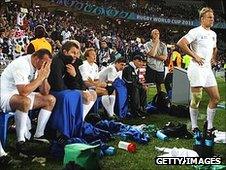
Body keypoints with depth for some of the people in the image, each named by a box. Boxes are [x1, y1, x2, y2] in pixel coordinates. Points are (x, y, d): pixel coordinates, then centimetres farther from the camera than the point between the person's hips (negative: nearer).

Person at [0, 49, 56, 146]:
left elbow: (45, 92, 1)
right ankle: (21, 140, -24)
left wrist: (45, 77, -17)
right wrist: (41, 76, -28)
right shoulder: (21, 65, -25)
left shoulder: (39, 66, 0)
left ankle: (39, 135, 3)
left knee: (50, 99, 0)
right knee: (25, 101, -39)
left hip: (23, 95, 9)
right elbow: (23, 92, -36)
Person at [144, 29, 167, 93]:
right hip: (150, 68, -3)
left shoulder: (163, 45, 7)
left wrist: (154, 55, -12)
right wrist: (156, 43, -12)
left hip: (160, 68, 3)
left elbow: (164, 57, -5)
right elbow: (152, 54, -18)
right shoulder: (147, 44, 0)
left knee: (159, 85, 11)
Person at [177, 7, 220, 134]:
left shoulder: (213, 34, 16)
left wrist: (214, 58, 16)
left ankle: (210, 127, 16)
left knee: (216, 98, 5)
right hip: (197, 68, -8)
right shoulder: (196, 32, -8)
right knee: (196, 99, -5)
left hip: (208, 69, 8)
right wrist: (194, 56, -16)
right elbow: (181, 43, -19)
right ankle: (194, 127, 8)